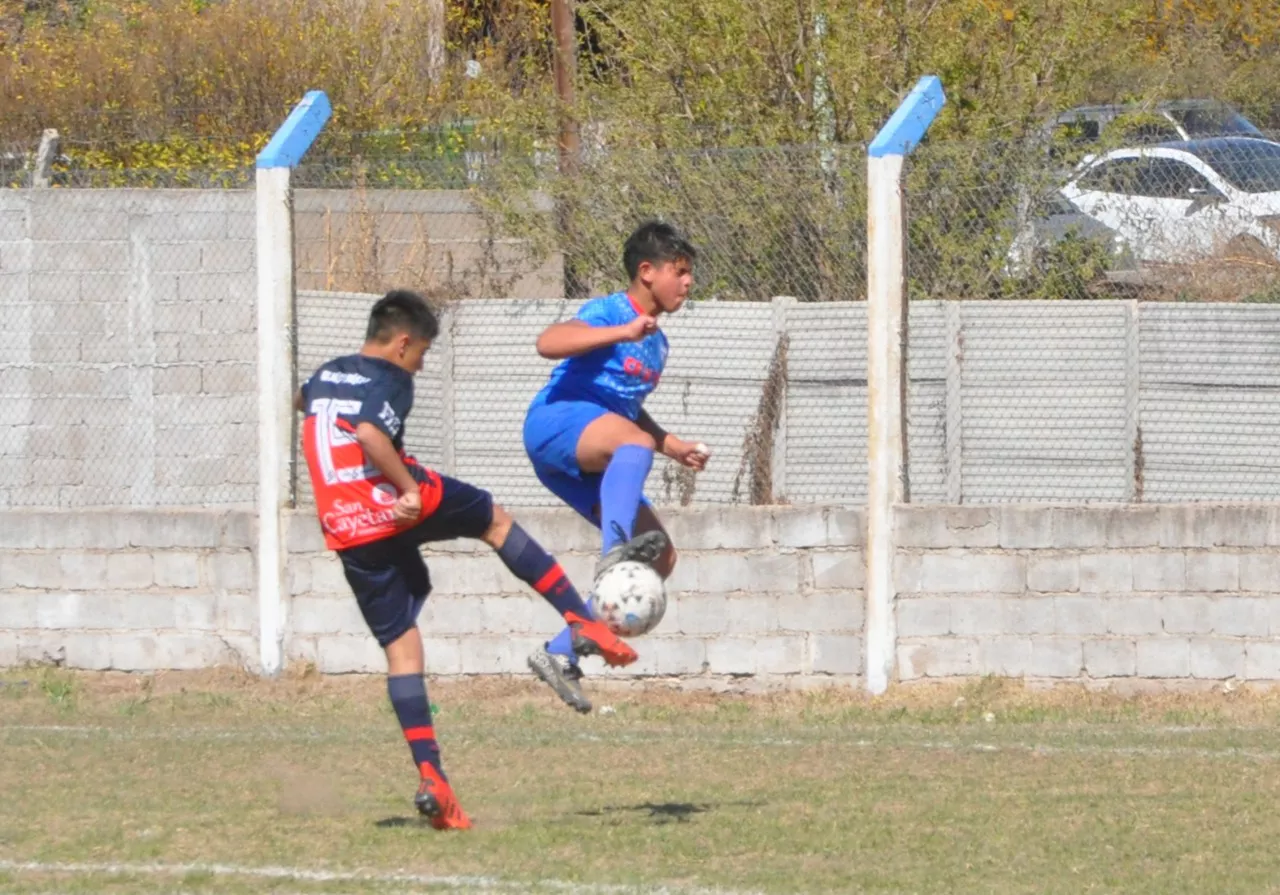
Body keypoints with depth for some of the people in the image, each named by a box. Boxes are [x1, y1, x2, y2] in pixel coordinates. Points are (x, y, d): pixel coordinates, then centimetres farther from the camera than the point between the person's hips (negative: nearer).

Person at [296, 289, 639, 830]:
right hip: (402, 510, -6)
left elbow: (303, 401, 43)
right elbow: (369, 434, -27)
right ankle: (582, 624, 16)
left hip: (347, 534, 6)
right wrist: (410, 486, -21)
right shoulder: (389, 381, -7)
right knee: (496, 520, 22)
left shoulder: (325, 376, 17)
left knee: (400, 646, 8)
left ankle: (430, 775, -2)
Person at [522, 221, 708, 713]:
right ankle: (614, 552, -62)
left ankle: (561, 654, 3)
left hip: (588, 464, 9)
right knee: (634, 441, -41)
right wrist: (622, 333, -31)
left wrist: (674, 447, 25)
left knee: (661, 557, 1)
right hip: (557, 420, -9)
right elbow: (548, 342, -24)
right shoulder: (608, 312, -4)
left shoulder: (656, 342, 24)